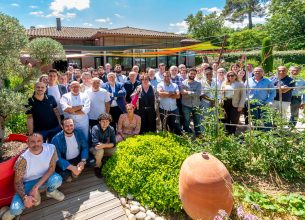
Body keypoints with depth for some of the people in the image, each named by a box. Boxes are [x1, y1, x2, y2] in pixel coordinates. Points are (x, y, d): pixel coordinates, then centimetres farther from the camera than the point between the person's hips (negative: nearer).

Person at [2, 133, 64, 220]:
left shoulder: (51, 148, -20)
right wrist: (24, 197, -35)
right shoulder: (23, 159, -24)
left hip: (44, 178, 2)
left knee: (57, 178, -32)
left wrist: (36, 187, -26)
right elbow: (17, 181, -18)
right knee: (16, 209, -26)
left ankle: (51, 192, 4)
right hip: (28, 182, -2)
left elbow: (51, 169, -17)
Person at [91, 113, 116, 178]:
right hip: (94, 148, -4)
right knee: (100, 150, -35)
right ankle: (97, 167, -8)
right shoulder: (95, 128, -24)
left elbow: (113, 143, -15)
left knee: (114, 149, -20)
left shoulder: (111, 129, -12)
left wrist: (103, 145, -30)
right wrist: (108, 144, -20)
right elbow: (95, 144, -32)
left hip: (104, 149, 5)